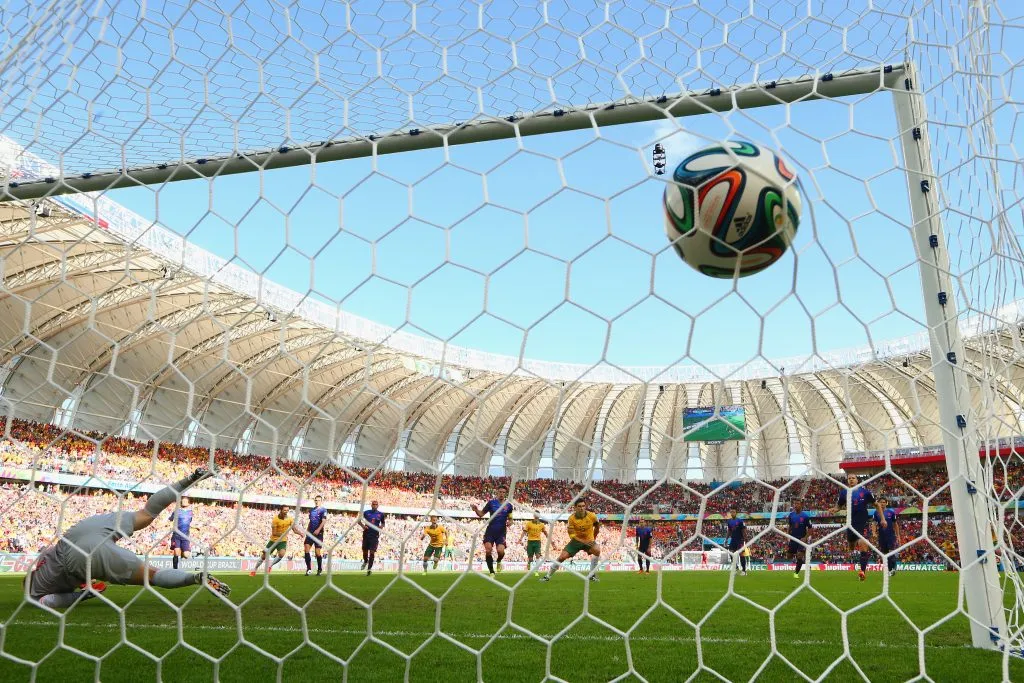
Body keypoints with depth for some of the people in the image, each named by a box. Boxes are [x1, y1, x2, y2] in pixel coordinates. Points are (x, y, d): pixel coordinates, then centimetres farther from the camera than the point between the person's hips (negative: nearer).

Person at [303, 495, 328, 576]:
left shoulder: (323, 510, -4)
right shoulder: (312, 510, 16)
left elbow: (324, 521, -16)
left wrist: (318, 530, -26)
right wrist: (307, 530, 14)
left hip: (318, 533, -6)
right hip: (310, 532, 6)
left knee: (318, 551, -3)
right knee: (306, 548, -9)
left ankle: (320, 569, 13)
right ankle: (308, 568, -2)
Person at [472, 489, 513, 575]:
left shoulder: (508, 505, 3)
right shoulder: (491, 502, 0)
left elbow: (510, 519, 13)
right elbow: (481, 514, 4)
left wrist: (509, 522, -10)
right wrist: (476, 509, -16)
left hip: (501, 532, 0)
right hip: (490, 531, 0)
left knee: (501, 551, -18)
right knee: (488, 551, -11)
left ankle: (499, 561, 20)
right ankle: (491, 572, 8)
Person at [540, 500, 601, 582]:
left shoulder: (592, 516, -17)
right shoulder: (571, 518, -19)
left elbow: (597, 526, 6)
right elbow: (572, 535, -17)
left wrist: (594, 538, 10)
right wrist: (583, 541, -29)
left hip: (589, 540, 0)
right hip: (576, 540, 0)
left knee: (597, 550, -31)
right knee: (562, 557, -11)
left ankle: (592, 574, -13)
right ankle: (548, 576, 7)